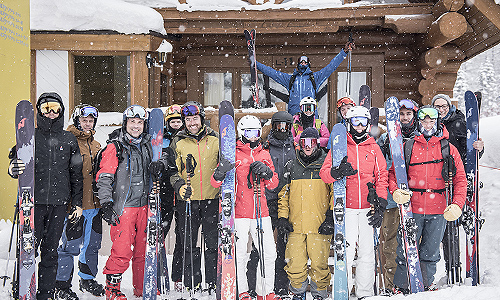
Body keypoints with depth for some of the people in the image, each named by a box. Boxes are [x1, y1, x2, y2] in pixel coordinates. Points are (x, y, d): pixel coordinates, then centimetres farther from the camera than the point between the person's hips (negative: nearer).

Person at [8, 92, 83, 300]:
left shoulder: (69, 140, 11)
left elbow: (76, 174, 13)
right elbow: (17, 160, 2)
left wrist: (77, 203, 10)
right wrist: (13, 168, -24)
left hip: (58, 203, 2)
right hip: (33, 201, -2)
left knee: (50, 250, 7)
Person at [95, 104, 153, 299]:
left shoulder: (148, 146, 14)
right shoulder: (115, 147, -3)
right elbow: (104, 178, -6)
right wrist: (106, 204, -14)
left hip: (144, 206, 5)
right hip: (123, 206, -5)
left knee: (144, 249, 7)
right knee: (122, 250, -10)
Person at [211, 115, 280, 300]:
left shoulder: (264, 155, 15)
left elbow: (273, 185, 15)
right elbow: (216, 182, -3)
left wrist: (267, 172, -5)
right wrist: (220, 173, -26)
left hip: (261, 212, 4)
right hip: (239, 212, -4)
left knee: (269, 253, 3)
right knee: (240, 254, 0)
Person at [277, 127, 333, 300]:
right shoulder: (291, 166, 12)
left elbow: (336, 193, 3)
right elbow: (283, 194, 16)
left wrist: (331, 218, -5)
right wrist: (282, 217, 6)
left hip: (320, 226, -2)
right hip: (295, 226, 2)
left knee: (319, 263, -1)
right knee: (295, 263, 2)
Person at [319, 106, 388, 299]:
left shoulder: (373, 147, 13)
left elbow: (381, 176, 9)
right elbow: (324, 172, -1)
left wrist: (380, 203, -2)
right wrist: (337, 172, -24)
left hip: (368, 206, 2)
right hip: (347, 206, -2)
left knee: (367, 251, 5)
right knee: (346, 249, -9)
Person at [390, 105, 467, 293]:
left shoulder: (448, 149, 6)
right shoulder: (407, 147, 4)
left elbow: (460, 179, 3)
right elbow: (393, 173, 4)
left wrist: (457, 204, -12)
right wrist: (396, 191, -16)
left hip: (438, 210, 1)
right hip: (411, 208, -1)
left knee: (430, 253, 12)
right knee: (406, 251, 2)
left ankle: (426, 285, 28)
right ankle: (400, 287, 16)